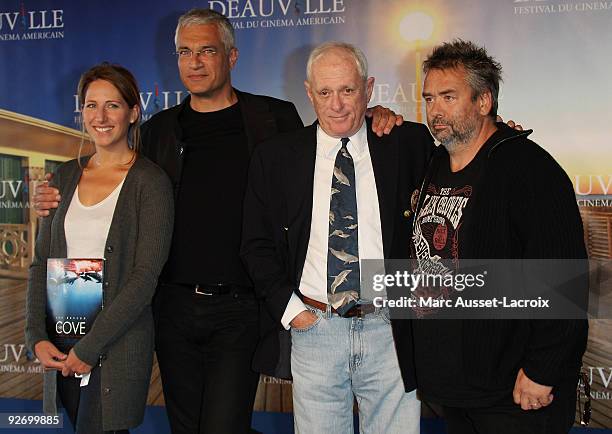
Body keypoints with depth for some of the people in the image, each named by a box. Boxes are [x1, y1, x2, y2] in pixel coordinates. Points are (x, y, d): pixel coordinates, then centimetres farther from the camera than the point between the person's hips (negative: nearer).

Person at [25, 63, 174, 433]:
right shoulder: (67, 176, 9)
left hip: (118, 344, -5)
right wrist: (37, 336, -2)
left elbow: (144, 278, -13)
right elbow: (42, 262, 9)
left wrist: (90, 347, -15)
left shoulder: (150, 181, -8)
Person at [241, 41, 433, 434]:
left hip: (392, 331, 0)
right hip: (313, 328, 1)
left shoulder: (409, 144, 2)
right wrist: (287, 307, -2)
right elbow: (257, 244, 7)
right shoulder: (275, 157, 4)